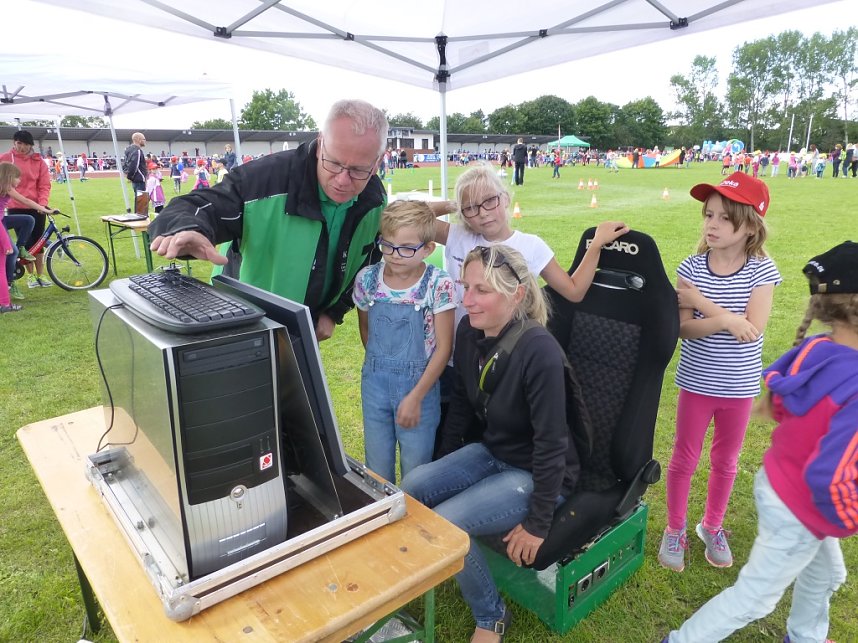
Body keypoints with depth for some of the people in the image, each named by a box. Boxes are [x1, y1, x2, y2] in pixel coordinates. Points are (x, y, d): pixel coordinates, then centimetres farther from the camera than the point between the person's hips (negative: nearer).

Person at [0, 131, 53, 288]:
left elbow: (44, 184, 0)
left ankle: (40, 275, 15)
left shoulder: (38, 160, 2)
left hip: (36, 208, 0)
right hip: (15, 208, 0)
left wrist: (42, 203, -13)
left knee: (37, 241, 6)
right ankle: (31, 275, 16)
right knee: (24, 242, 4)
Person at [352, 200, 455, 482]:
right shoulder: (367, 278, -5)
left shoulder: (439, 285, -14)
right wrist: (381, 363, 10)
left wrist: (416, 396, -12)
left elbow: (444, 347, -11)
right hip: (375, 383, 3)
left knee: (415, 471, 9)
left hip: (419, 384, -3)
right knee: (377, 468, 15)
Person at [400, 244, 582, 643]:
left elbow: (551, 442, -25)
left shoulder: (538, 351, -31)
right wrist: (444, 464, 14)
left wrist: (537, 524, -18)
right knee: (411, 488, -7)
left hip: (538, 473, -7)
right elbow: (462, 401, 6)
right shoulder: (469, 332, -9)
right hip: (491, 453, 7)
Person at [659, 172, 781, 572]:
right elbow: (685, 329, -16)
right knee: (684, 458, 11)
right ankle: (675, 529, 31)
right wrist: (726, 320, -30)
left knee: (725, 461, 18)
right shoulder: (691, 268, -10)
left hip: (739, 387, 1)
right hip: (696, 383, 0)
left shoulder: (761, 271, -11)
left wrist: (702, 301, -23)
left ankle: (713, 527, 40)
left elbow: (751, 330, -21)